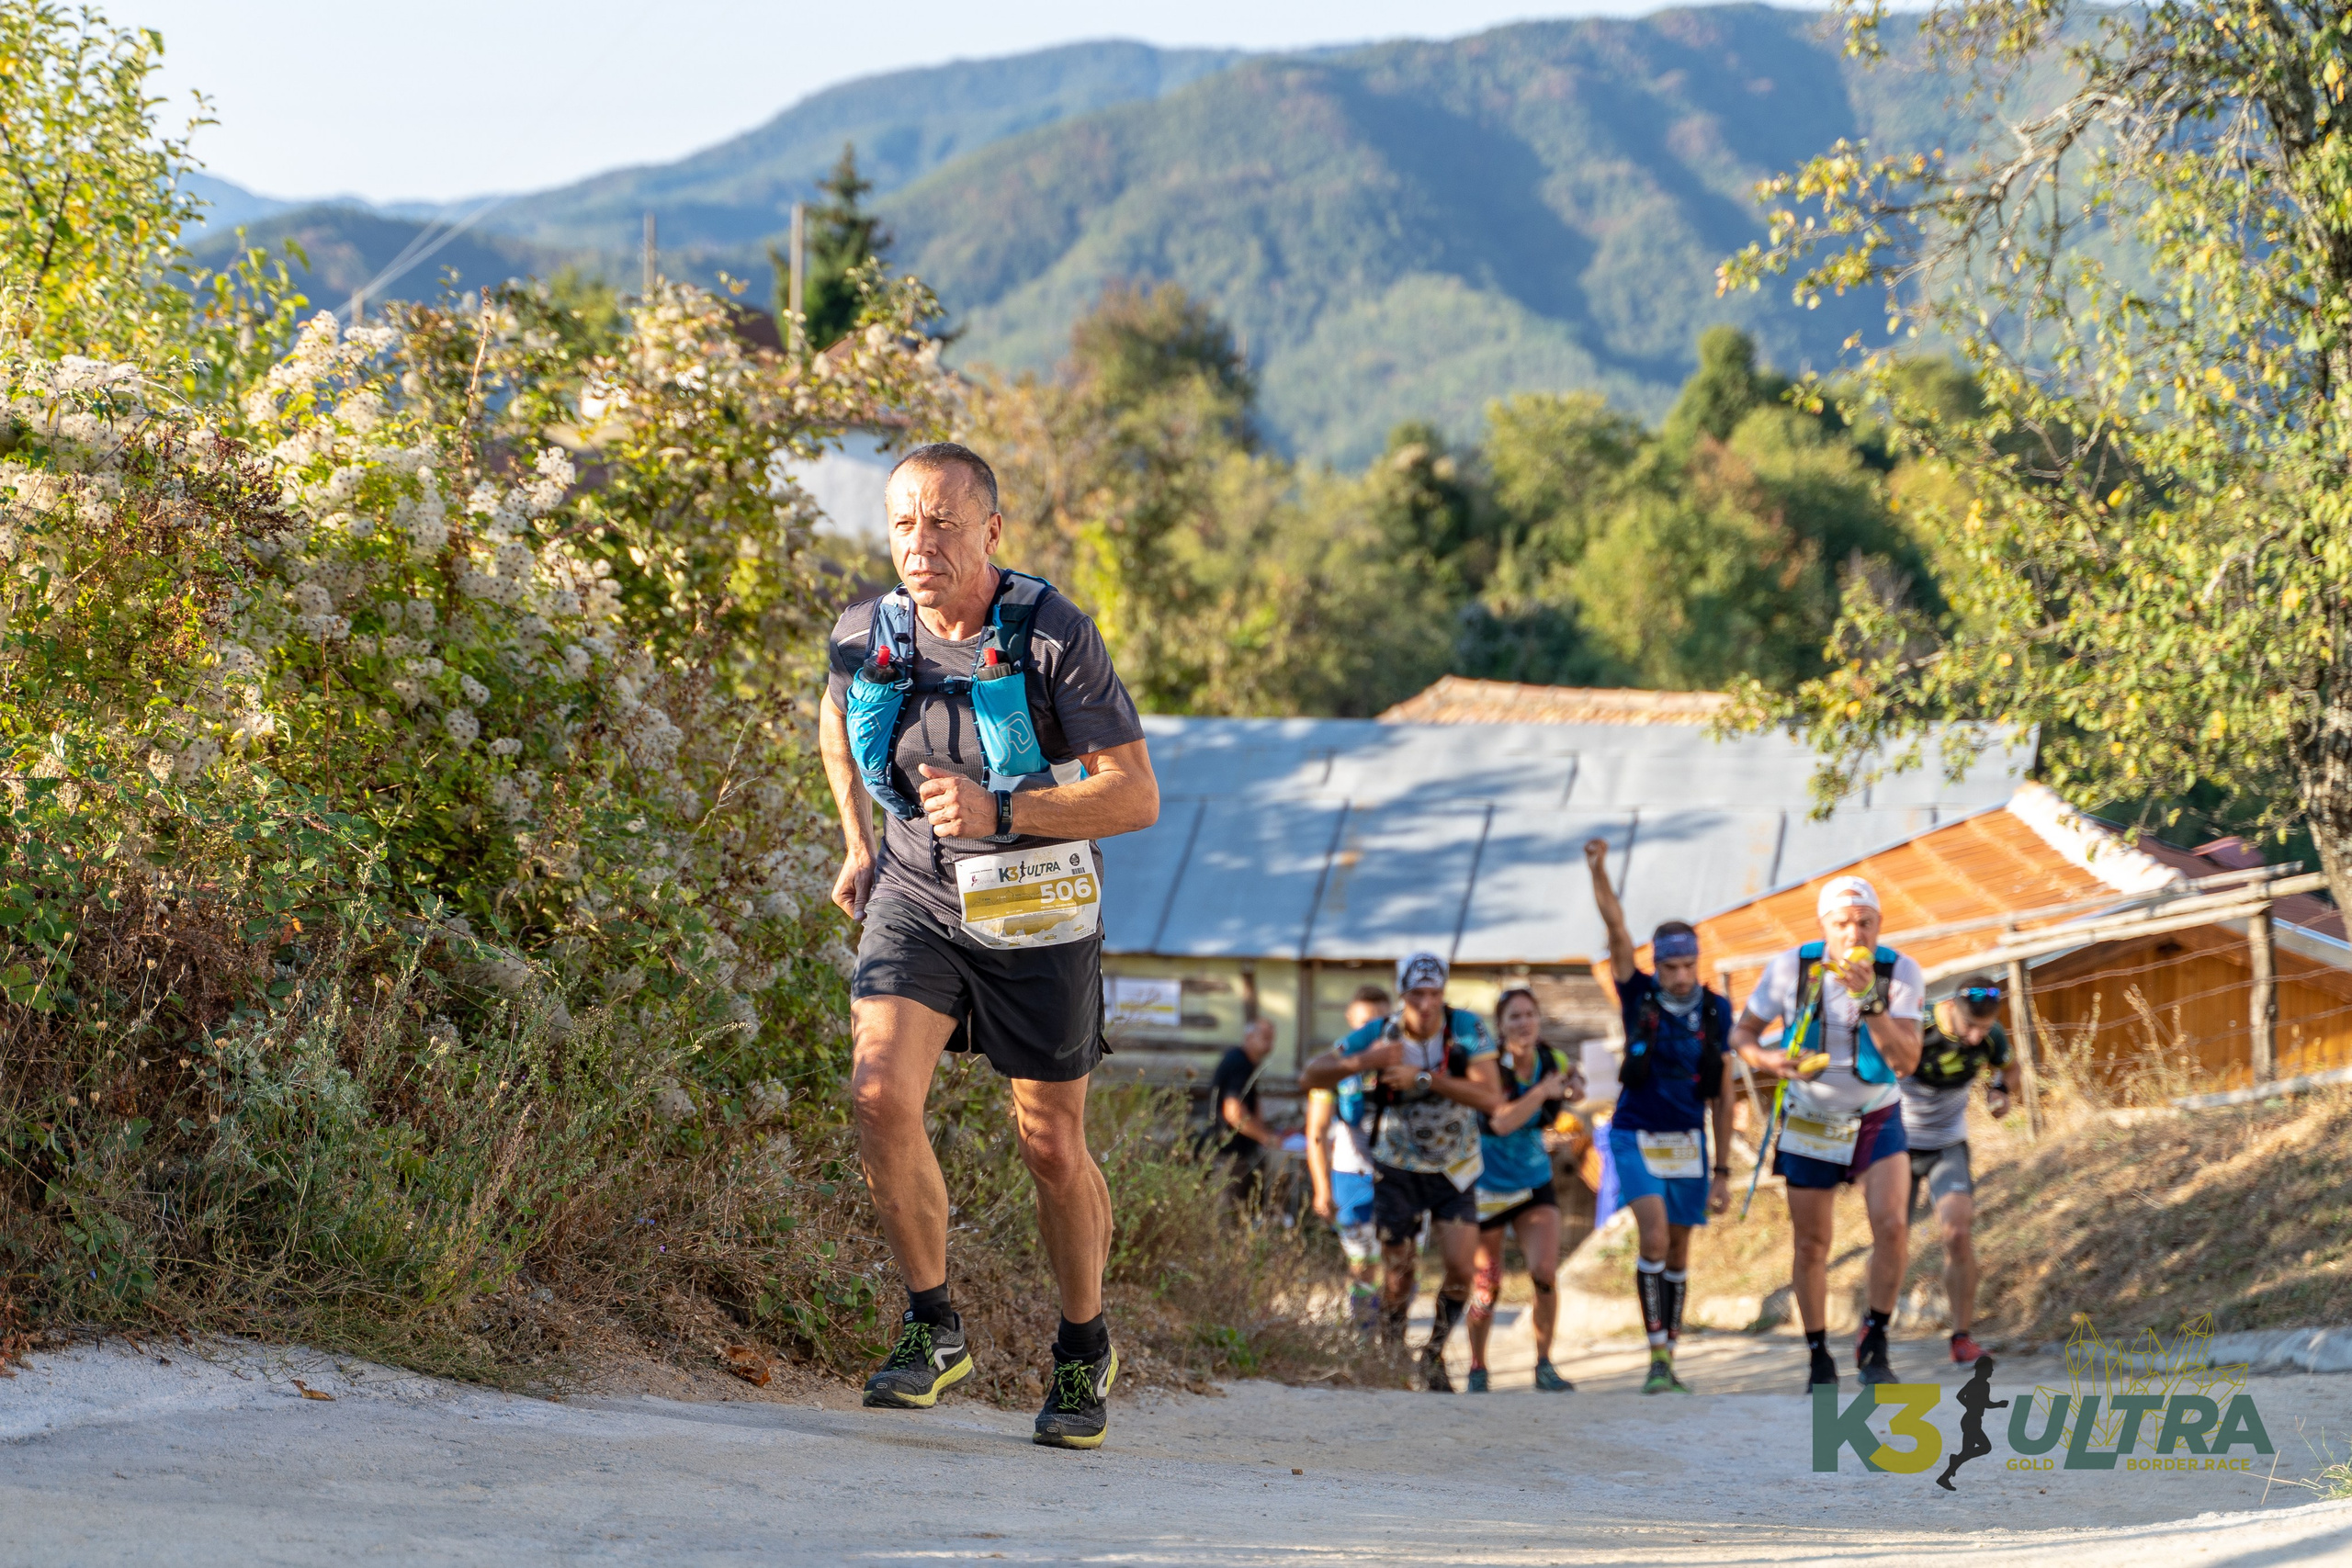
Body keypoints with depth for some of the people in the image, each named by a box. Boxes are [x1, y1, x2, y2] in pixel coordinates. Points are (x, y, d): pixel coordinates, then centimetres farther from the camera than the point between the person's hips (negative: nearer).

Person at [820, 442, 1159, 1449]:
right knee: (880, 1091, -20)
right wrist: (857, 843, 15)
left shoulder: (1054, 637, -19)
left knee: (1051, 1146, 7)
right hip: (916, 898, 2)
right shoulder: (865, 637, -7)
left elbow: (1136, 796, -21)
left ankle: (1084, 1347, 30)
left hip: (1036, 912, -2)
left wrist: (1000, 812, -31)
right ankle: (933, 1330, -4)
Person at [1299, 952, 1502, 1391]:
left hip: (1453, 1170, 0)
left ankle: (1434, 1356, 13)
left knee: (1461, 1268, -10)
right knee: (1399, 1273, -2)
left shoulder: (1466, 1030, -15)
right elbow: (1310, 1078, -16)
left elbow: (1490, 1096, -25)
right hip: (1398, 1169, 0)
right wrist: (1361, 1062, -35)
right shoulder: (1379, 1036, -15)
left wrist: (1425, 1079, -33)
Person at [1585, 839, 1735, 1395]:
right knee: (1653, 1237, -19)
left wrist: (1722, 1170, 5)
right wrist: (1599, 872, -34)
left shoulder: (1715, 1011, -1)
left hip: (1688, 1142, 3)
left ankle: (1670, 1359, 17)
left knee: (1678, 1251, 7)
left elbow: (1723, 1093, 5)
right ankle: (1657, 1358, -18)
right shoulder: (1638, 997, -5)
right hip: (1637, 1136, -3)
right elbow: (1617, 932, -20)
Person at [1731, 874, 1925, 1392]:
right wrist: (1767, 1060, -25)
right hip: (1810, 1121, 0)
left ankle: (1874, 1341, -2)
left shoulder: (1900, 974, -16)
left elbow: (1907, 1061, -24)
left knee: (1892, 1226, -19)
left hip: (1877, 1120, 0)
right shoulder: (1791, 969, -16)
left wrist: (1870, 1000, -35)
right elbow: (1742, 1033, -3)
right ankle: (1819, 1357, 22)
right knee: (1812, 1245, 4)